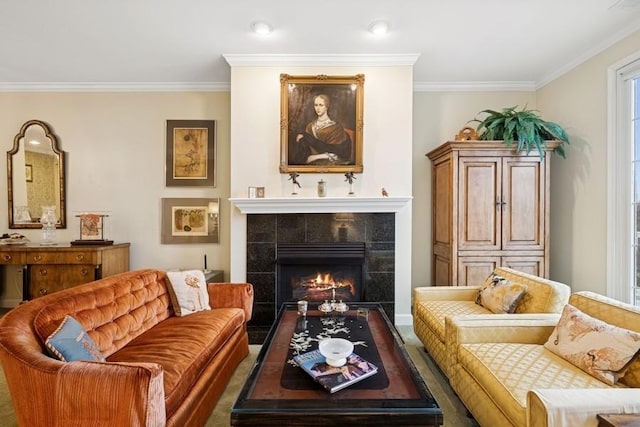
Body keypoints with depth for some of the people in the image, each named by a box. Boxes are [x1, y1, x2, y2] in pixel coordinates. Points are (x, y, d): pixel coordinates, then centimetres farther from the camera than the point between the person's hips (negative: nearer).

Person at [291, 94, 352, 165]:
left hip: (326, 162, -5)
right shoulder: (310, 126, 12)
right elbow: (303, 149, 8)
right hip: (309, 161, 5)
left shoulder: (335, 128, -2)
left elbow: (333, 154, -9)